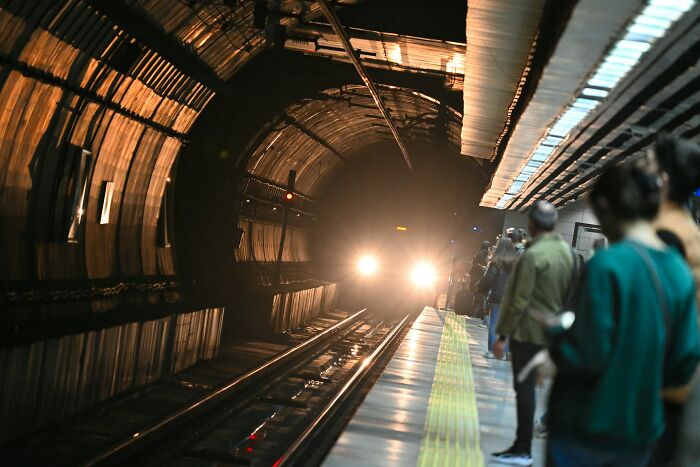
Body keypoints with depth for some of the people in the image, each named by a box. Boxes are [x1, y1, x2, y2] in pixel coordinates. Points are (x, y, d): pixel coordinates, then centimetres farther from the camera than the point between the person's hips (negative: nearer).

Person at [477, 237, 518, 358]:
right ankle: (505, 351, 8)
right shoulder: (516, 262, 3)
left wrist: (481, 289, 5)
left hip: (497, 296, -4)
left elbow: (488, 279, -9)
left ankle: (492, 350, 4)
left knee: (494, 324, 3)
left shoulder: (496, 262, -9)